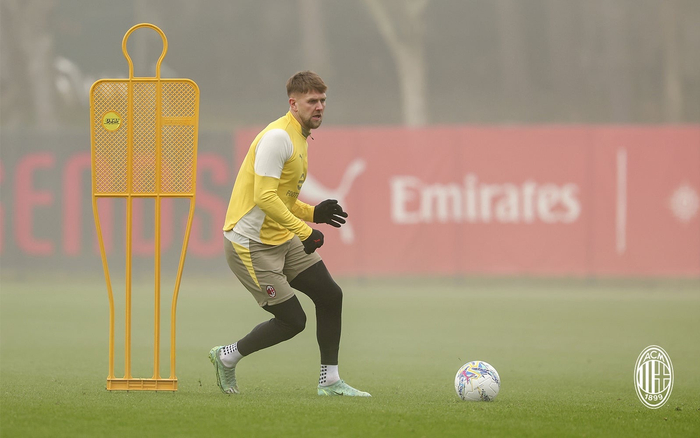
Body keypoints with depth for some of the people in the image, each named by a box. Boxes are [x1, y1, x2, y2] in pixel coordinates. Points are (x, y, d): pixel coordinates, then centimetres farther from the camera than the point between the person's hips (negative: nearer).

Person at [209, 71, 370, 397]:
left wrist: (314, 213, 4)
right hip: (250, 244, -10)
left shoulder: (299, 138, 14)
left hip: (282, 239, 10)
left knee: (330, 296, 2)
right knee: (292, 320, -7)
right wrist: (305, 231, -24)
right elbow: (265, 198, -26)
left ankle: (329, 381, 10)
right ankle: (227, 357, 13)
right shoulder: (278, 137, -18)